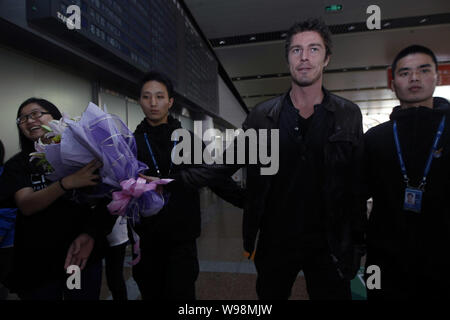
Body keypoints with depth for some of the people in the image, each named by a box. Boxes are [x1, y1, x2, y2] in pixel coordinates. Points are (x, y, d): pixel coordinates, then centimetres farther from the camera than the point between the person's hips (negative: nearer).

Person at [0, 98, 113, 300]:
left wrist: (89, 234, -22)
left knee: (87, 295, 13)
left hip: (83, 255, 0)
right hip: (37, 261, 1)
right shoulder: (17, 165, 2)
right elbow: (26, 206, -14)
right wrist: (67, 183, -30)